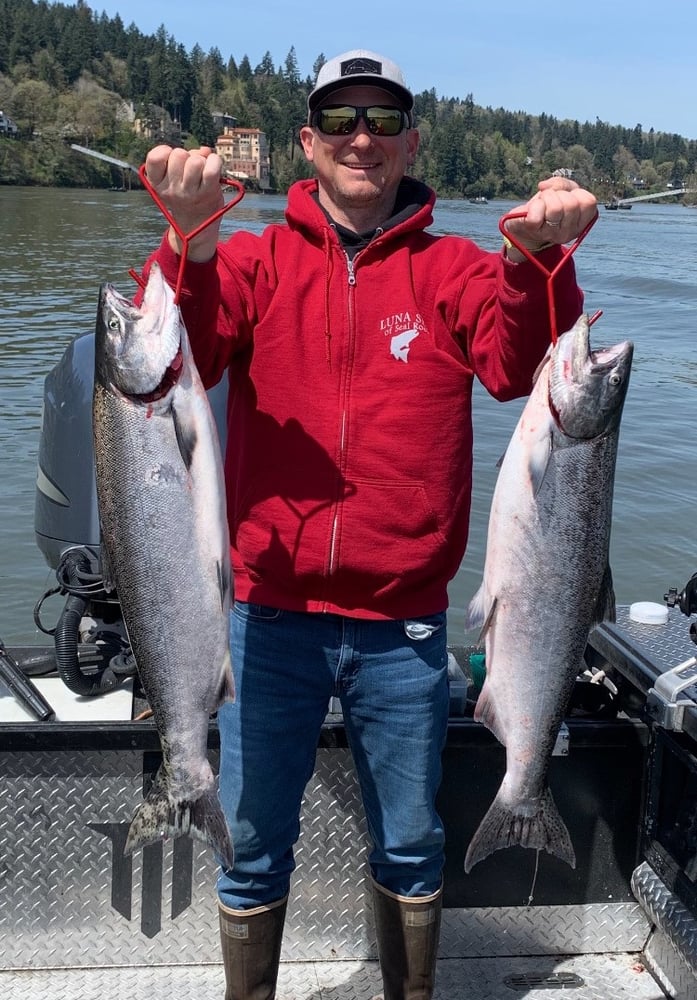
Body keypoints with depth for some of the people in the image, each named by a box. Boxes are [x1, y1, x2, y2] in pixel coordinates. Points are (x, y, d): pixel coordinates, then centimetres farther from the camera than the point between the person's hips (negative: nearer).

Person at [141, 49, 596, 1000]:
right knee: (252, 844, 12)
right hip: (270, 614, 0)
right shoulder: (256, 261, 3)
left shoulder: (452, 270, 3)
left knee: (410, 846, 16)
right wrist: (189, 243, -32)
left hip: (403, 625, 1)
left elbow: (517, 366, -14)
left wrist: (535, 261, -34)